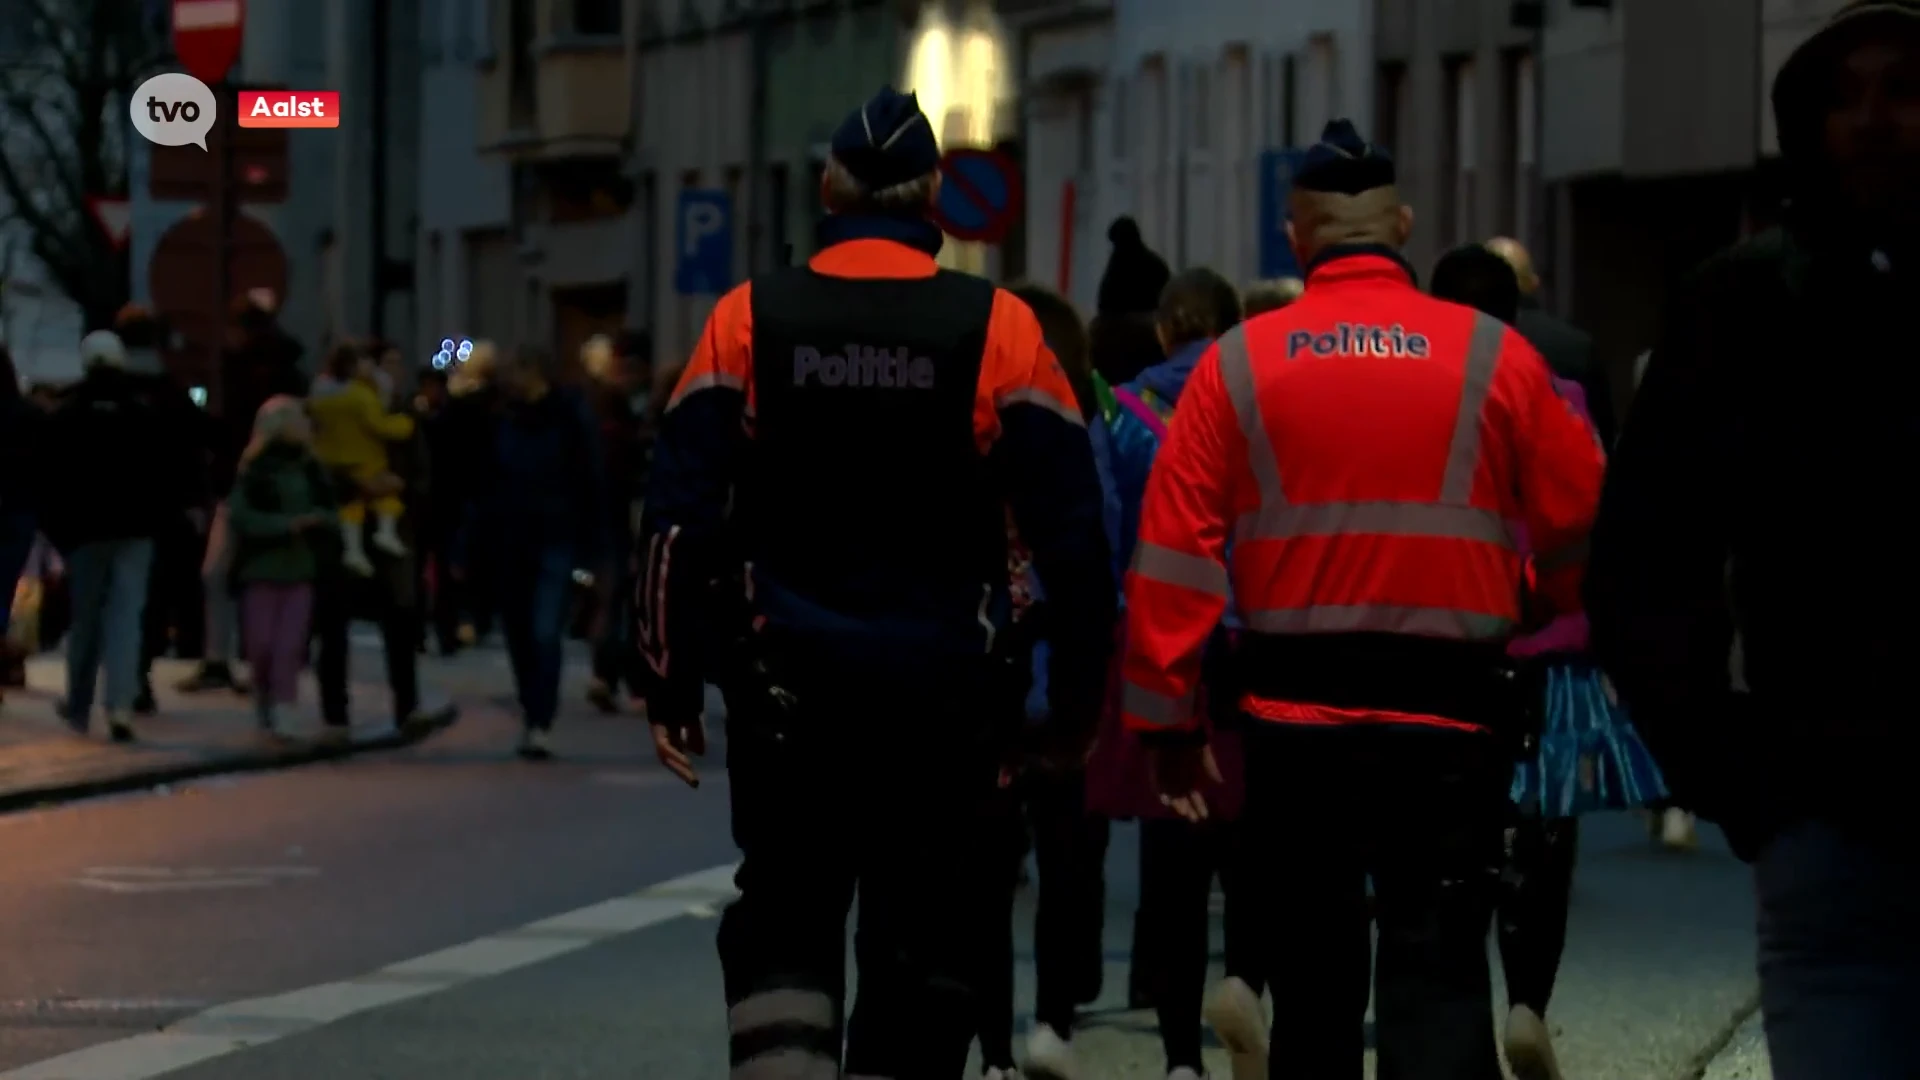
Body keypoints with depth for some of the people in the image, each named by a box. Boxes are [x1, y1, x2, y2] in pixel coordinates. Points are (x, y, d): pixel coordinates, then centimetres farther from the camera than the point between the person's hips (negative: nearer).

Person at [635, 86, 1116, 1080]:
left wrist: (671, 683, 2)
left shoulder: (748, 319, -1)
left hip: (785, 685, 1)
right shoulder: (1000, 330, -4)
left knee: (783, 919, 16)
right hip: (944, 696, -1)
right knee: (924, 943, 8)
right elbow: (1073, 532, -5)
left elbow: (678, 514, -4)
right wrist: (1074, 706, 3)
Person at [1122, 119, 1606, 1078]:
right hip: (1448, 717, -2)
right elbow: (1580, 528, 4)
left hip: (1294, 715, 2)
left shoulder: (1238, 362, -1)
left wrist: (1168, 718, 2)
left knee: (1312, 975, 16)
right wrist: (1556, 626, 24)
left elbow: (1175, 553, -3)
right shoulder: (1493, 357, -3)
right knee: (1438, 976, -3)